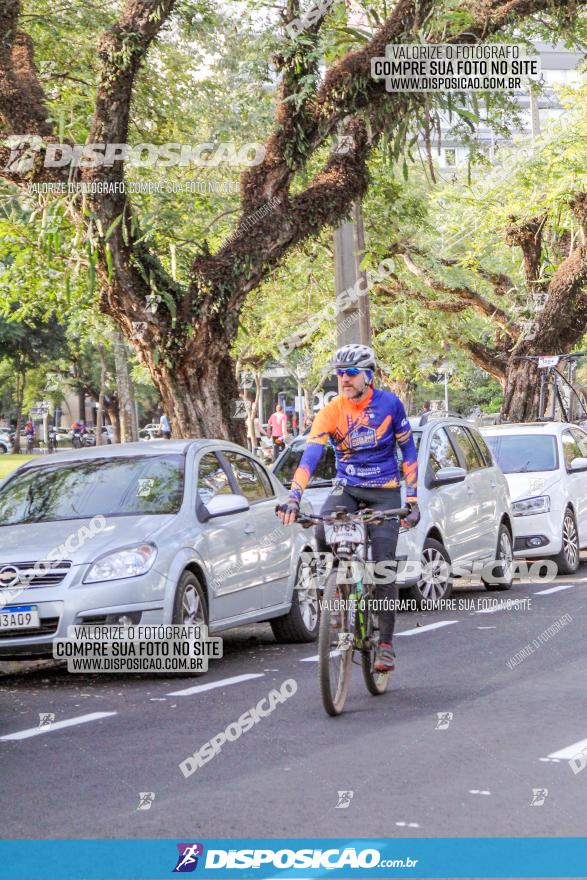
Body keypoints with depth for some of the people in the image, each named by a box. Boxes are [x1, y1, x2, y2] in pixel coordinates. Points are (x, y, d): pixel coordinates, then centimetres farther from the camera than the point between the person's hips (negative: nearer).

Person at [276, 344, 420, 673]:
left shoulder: (390, 404, -8)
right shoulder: (330, 413, -8)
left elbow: (408, 450, 1)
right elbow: (311, 456, -19)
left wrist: (413, 499, -4)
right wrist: (294, 498, -33)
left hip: (384, 491, -1)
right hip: (347, 488, 1)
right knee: (323, 535, -30)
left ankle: (386, 644, 2)